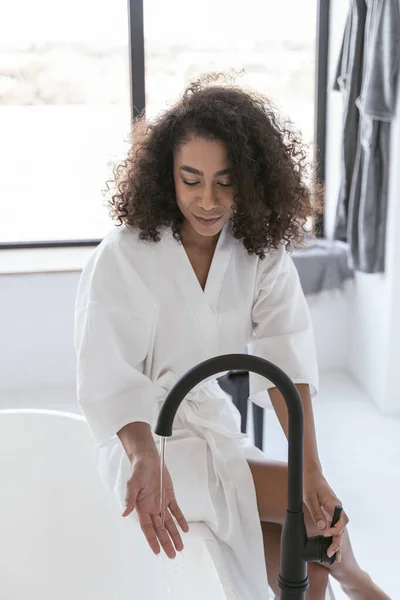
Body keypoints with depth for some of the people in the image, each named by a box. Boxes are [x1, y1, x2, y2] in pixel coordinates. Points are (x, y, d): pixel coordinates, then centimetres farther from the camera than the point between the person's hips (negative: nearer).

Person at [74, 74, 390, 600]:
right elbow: (111, 380, -22)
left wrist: (311, 468, -27)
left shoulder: (263, 250, -5)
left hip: (218, 431, 5)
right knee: (320, 513, -13)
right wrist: (146, 459, -40)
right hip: (144, 438, -4)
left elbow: (285, 358, -16)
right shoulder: (121, 258, -18)